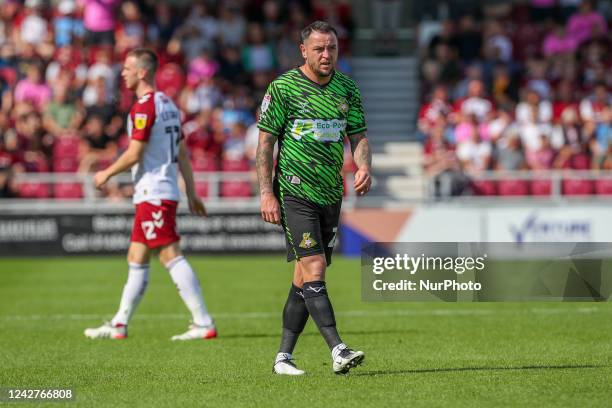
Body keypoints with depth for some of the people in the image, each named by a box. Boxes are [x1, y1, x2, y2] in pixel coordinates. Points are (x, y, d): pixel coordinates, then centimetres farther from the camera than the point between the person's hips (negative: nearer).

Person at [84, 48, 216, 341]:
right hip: (166, 191, 10)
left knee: (171, 256, -10)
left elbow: (134, 154, -17)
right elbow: (183, 154, 17)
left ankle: (204, 324, -12)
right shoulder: (168, 104, 15)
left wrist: (107, 173, -1)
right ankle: (119, 325, 18)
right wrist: (191, 194, 20)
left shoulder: (144, 107, -14)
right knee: (136, 259, 13)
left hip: (153, 194, -10)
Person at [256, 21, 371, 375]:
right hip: (294, 191, -5)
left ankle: (284, 357, 14)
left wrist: (364, 168, -10)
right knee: (314, 267, -16)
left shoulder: (348, 88, 8)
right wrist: (267, 193, -10)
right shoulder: (283, 87, -5)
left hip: (330, 195, 5)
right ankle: (338, 351, -23)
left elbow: (358, 136, 11)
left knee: (306, 278, 7)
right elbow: (266, 141, -4)